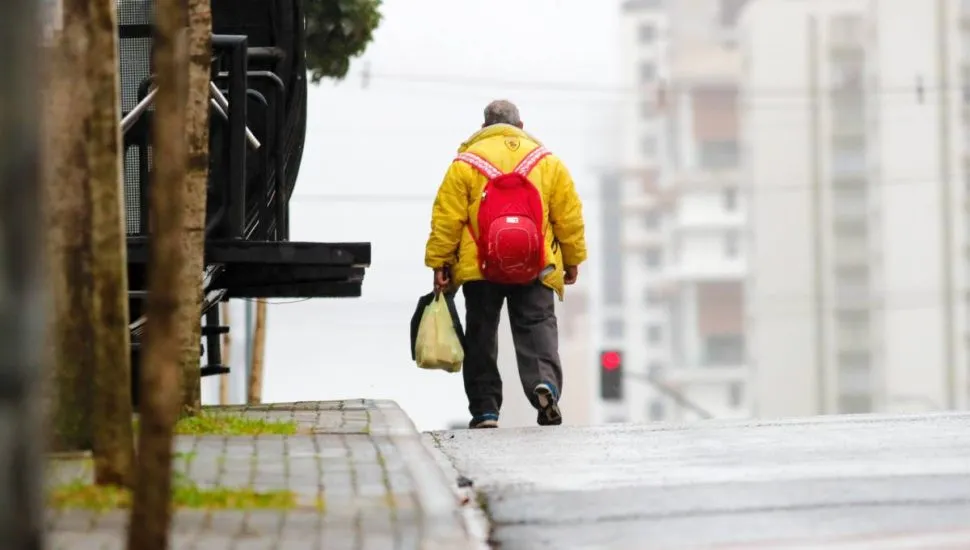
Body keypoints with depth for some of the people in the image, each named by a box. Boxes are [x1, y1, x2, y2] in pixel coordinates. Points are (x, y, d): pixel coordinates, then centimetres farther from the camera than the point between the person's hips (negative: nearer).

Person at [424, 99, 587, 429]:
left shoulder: (465, 163, 2)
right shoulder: (547, 161, 8)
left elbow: (446, 219, -2)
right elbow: (569, 216, 8)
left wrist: (439, 265, 3)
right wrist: (573, 260, 18)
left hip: (479, 269, -1)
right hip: (535, 268, 1)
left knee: (481, 335, 9)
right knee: (537, 326, 2)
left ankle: (485, 409, 8)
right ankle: (545, 381, -26)